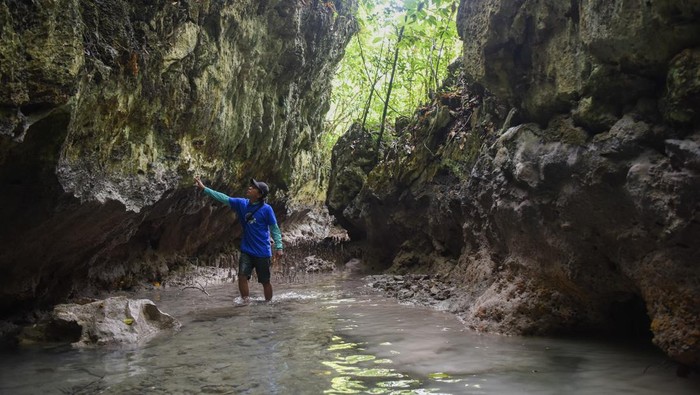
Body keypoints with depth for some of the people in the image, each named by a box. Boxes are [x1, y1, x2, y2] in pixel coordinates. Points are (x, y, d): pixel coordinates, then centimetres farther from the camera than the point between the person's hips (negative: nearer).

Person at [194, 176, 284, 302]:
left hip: (262, 253, -4)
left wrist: (278, 247, -14)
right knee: (242, 276, -7)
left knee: (265, 281, 6)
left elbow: (274, 229, -8)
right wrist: (204, 188, 1)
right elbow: (223, 198, 3)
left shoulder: (266, 209, -12)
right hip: (246, 250, 4)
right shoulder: (242, 203, 1)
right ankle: (245, 303, 5)